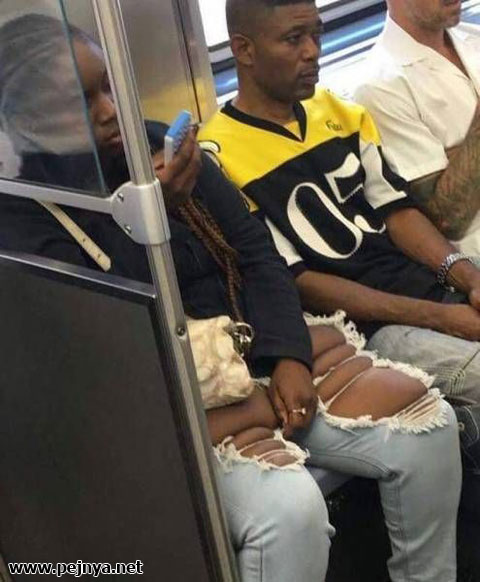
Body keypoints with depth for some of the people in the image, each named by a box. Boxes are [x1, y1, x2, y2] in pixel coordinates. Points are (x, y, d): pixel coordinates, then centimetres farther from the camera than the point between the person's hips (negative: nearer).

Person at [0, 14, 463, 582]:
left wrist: (290, 356, -8)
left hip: (252, 352, 6)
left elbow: (255, 253, 6)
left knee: (427, 421, -8)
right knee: (290, 506, -33)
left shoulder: (158, 145, 5)